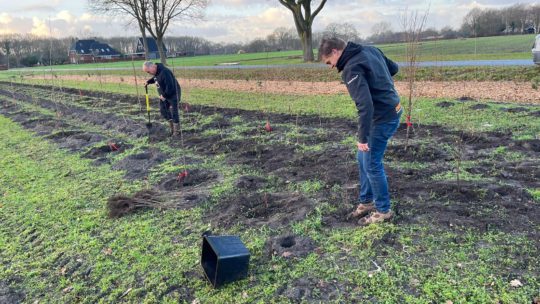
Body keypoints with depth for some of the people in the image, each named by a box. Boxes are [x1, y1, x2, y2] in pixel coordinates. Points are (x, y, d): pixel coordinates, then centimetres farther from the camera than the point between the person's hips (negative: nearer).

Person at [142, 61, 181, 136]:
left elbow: (170, 86, -30)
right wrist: (148, 82, 6)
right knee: (163, 110, 11)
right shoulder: (156, 71, 0)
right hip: (164, 95, 9)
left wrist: (164, 95, -19)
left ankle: (176, 131, 11)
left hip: (173, 94, -9)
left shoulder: (164, 72, -29)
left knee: (174, 112, -2)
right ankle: (171, 128, 25)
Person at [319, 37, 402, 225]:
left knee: (371, 164, 1)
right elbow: (394, 68, 20)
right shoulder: (370, 50, 6)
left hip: (383, 118, -10)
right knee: (363, 158, 17)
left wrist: (362, 138, -26)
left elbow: (365, 105, -30)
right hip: (392, 110, 10)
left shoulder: (352, 68, -22)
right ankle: (366, 202, 29)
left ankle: (383, 211, 16)